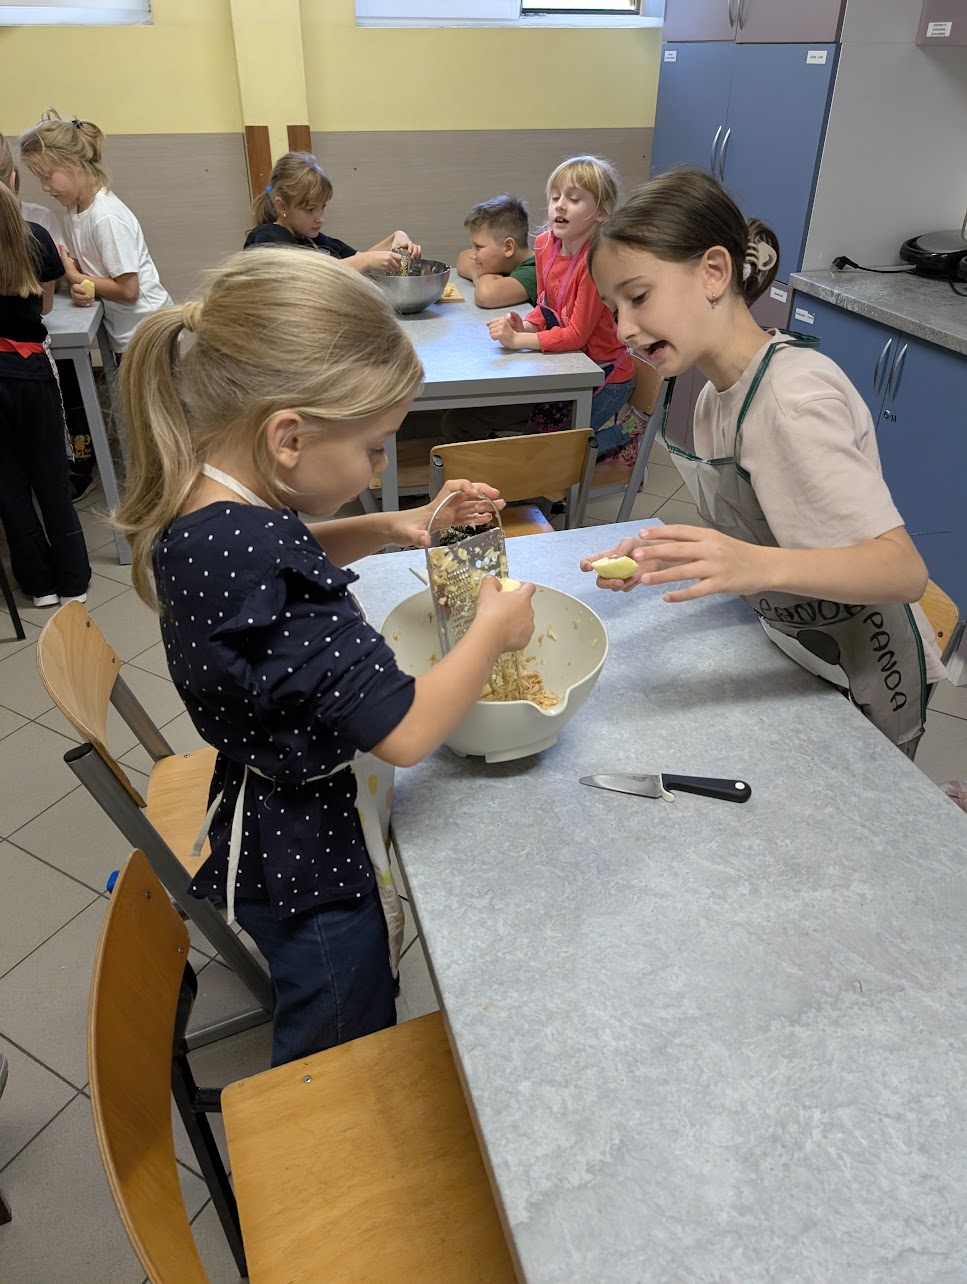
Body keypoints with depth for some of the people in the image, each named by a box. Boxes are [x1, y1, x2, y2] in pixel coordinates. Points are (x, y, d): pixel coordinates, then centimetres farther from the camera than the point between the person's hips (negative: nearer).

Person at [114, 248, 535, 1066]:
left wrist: (392, 529, -1)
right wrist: (492, 632, -17)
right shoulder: (258, 560, -37)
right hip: (315, 863, -9)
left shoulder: (201, 510, -9)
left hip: (277, 828, 9)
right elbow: (403, 731, -33)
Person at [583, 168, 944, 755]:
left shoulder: (793, 397, -26)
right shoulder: (716, 397, -1)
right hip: (792, 660, 8)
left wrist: (758, 566, -45)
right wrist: (668, 557, -12)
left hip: (859, 692, -7)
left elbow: (904, 569, -30)